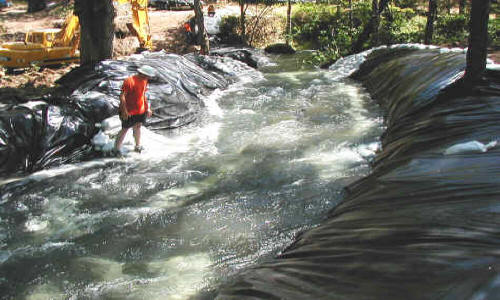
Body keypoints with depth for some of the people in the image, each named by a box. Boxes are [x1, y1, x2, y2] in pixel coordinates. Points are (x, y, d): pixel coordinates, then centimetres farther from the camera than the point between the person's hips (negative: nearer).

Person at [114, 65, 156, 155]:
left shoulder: (144, 81, 2)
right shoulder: (129, 81, -22)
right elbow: (122, 96, -21)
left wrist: (147, 107, 15)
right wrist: (124, 110, -23)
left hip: (140, 110, 7)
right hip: (129, 112, -7)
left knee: (137, 127, 18)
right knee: (125, 129, 0)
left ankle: (138, 146, 33)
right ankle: (117, 149, 10)